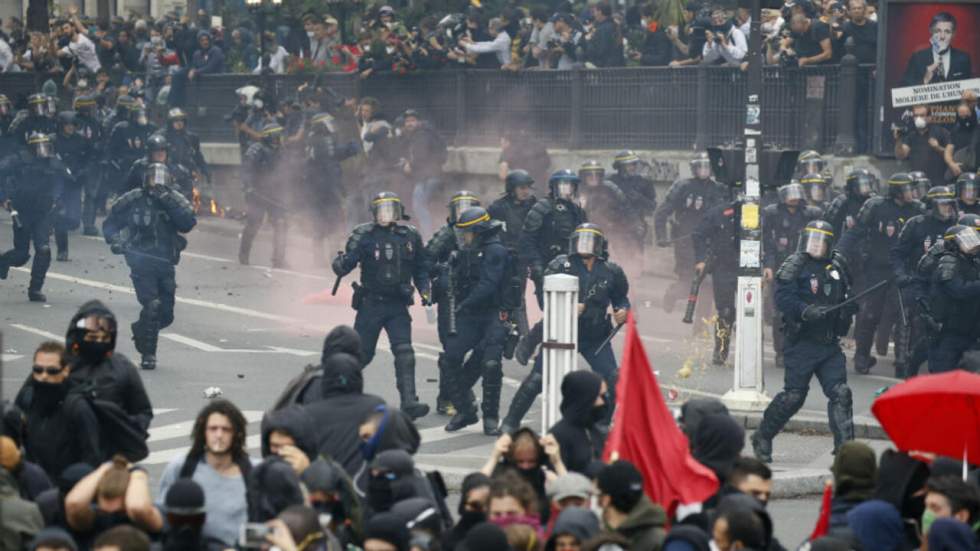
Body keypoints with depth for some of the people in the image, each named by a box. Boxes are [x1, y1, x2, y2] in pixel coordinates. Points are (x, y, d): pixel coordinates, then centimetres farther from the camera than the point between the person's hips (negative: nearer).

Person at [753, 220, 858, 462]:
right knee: (793, 395, -2)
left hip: (829, 343, 5)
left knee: (840, 393, -5)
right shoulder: (794, 266, -6)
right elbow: (783, 299, -17)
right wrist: (806, 312, -30)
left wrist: (850, 306, 7)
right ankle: (762, 438, 16)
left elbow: (845, 297, 28)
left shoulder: (838, 266, 13)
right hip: (802, 343, -5)